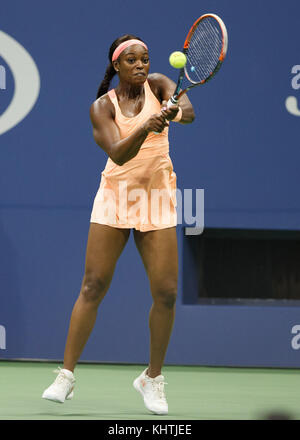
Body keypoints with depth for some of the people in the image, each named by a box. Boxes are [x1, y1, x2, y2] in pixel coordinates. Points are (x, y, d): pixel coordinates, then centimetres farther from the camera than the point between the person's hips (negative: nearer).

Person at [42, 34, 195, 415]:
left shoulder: (157, 84, 1)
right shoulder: (102, 107, -2)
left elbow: (187, 110, -20)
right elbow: (118, 153, -18)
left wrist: (177, 112, -44)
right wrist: (145, 127, -36)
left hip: (157, 197, 1)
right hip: (115, 194, -1)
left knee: (166, 292, -6)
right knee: (93, 286, -5)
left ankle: (152, 378, 11)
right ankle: (66, 375, 2)